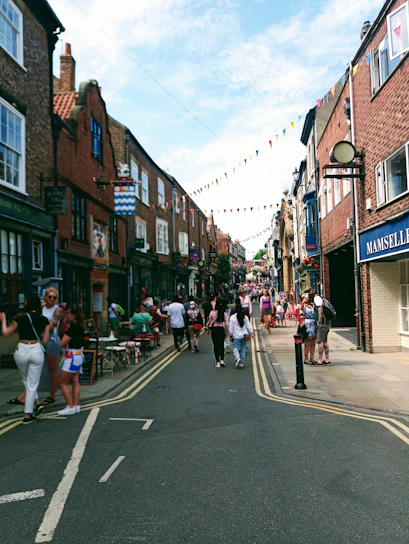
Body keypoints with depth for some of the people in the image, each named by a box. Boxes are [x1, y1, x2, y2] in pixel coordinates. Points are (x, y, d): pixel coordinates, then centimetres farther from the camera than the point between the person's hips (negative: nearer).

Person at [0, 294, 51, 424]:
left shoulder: (20, 318, -5)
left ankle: (36, 403, 19)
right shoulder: (44, 320, 0)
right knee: (32, 384, 8)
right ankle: (27, 415, 10)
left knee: (27, 381, 25)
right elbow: (45, 341, 1)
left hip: (21, 351, 0)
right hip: (36, 351, 0)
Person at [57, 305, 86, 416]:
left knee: (62, 382, 2)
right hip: (79, 356, 9)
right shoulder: (80, 326, 4)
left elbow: (62, 343, -20)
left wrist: (67, 345, -2)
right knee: (75, 381, 14)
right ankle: (76, 405, 18)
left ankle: (71, 407, 4)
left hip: (72, 358, -9)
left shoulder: (74, 327, -23)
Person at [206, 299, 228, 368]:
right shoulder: (224, 313, -5)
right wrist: (226, 333, 5)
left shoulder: (212, 312, -7)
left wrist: (207, 330, 12)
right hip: (221, 329, 1)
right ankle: (222, 360, 6)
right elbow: (226, 324, -4)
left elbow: (209, 323, -2)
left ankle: (217, 362, 8)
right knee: (221, 345, 15)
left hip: (214, 329, -1)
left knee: (216, 346, 7)